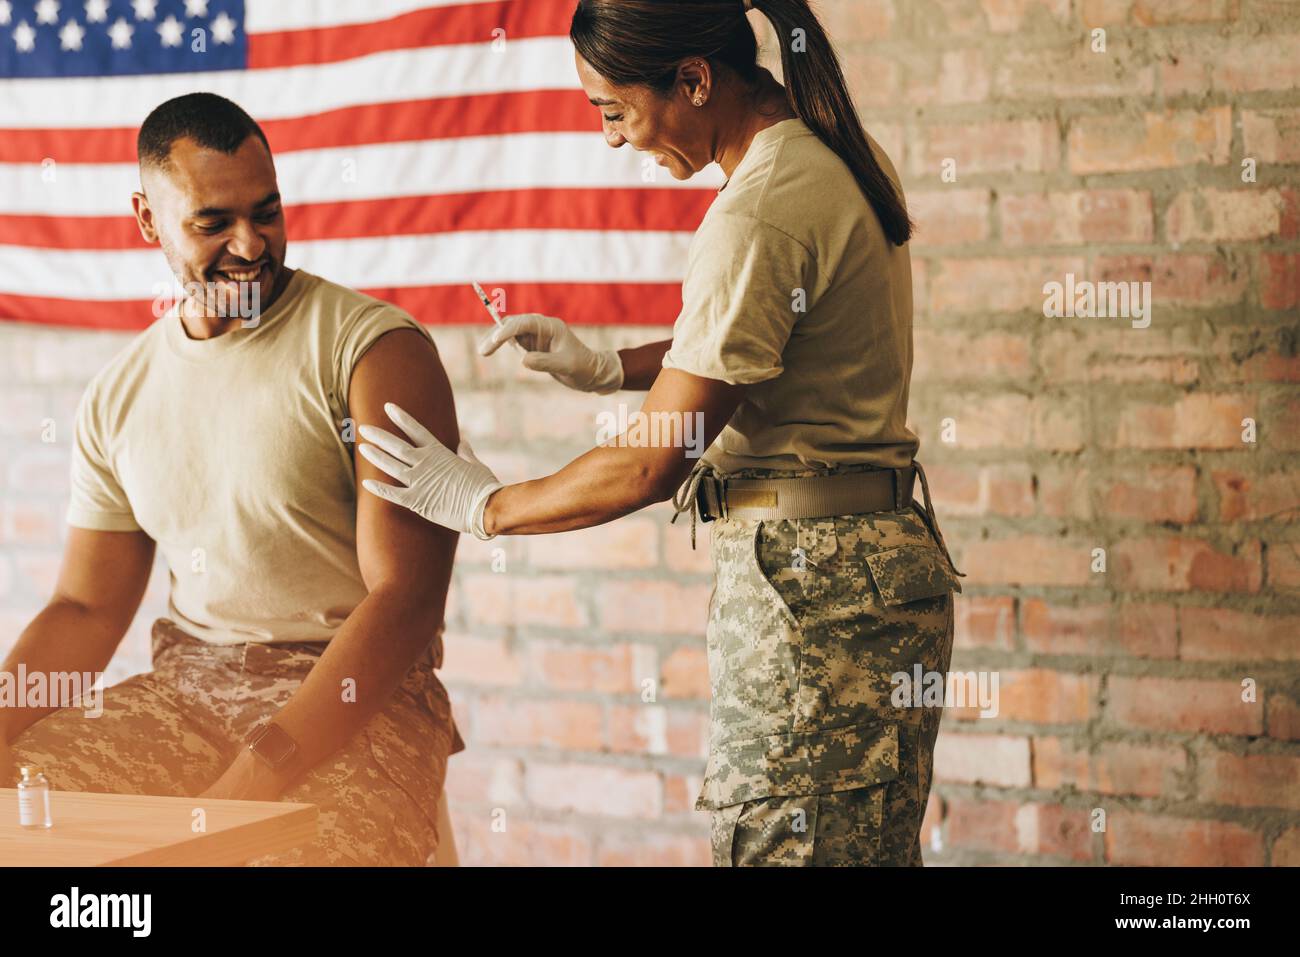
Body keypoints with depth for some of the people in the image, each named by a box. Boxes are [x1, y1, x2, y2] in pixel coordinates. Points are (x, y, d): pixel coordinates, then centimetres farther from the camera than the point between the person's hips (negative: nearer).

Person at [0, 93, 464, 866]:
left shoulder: (375, 350, -7)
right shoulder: (119, 396, 11)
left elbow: (406, 597, -14)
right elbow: (87, 609, 17)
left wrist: (263, 772, -24)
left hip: (357, 699, -5)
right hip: (185, 688, 5)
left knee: (312, 849, -34)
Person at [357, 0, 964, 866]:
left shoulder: (761, 213, -19)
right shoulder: (844, 158, 9)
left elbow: (655, 465, -17)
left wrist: (481, 504, -4)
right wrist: (608, 366, 14)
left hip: (804, 574, -10)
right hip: (884, 552, 10)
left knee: (774, 844, -2)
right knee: (871, 851, 15)